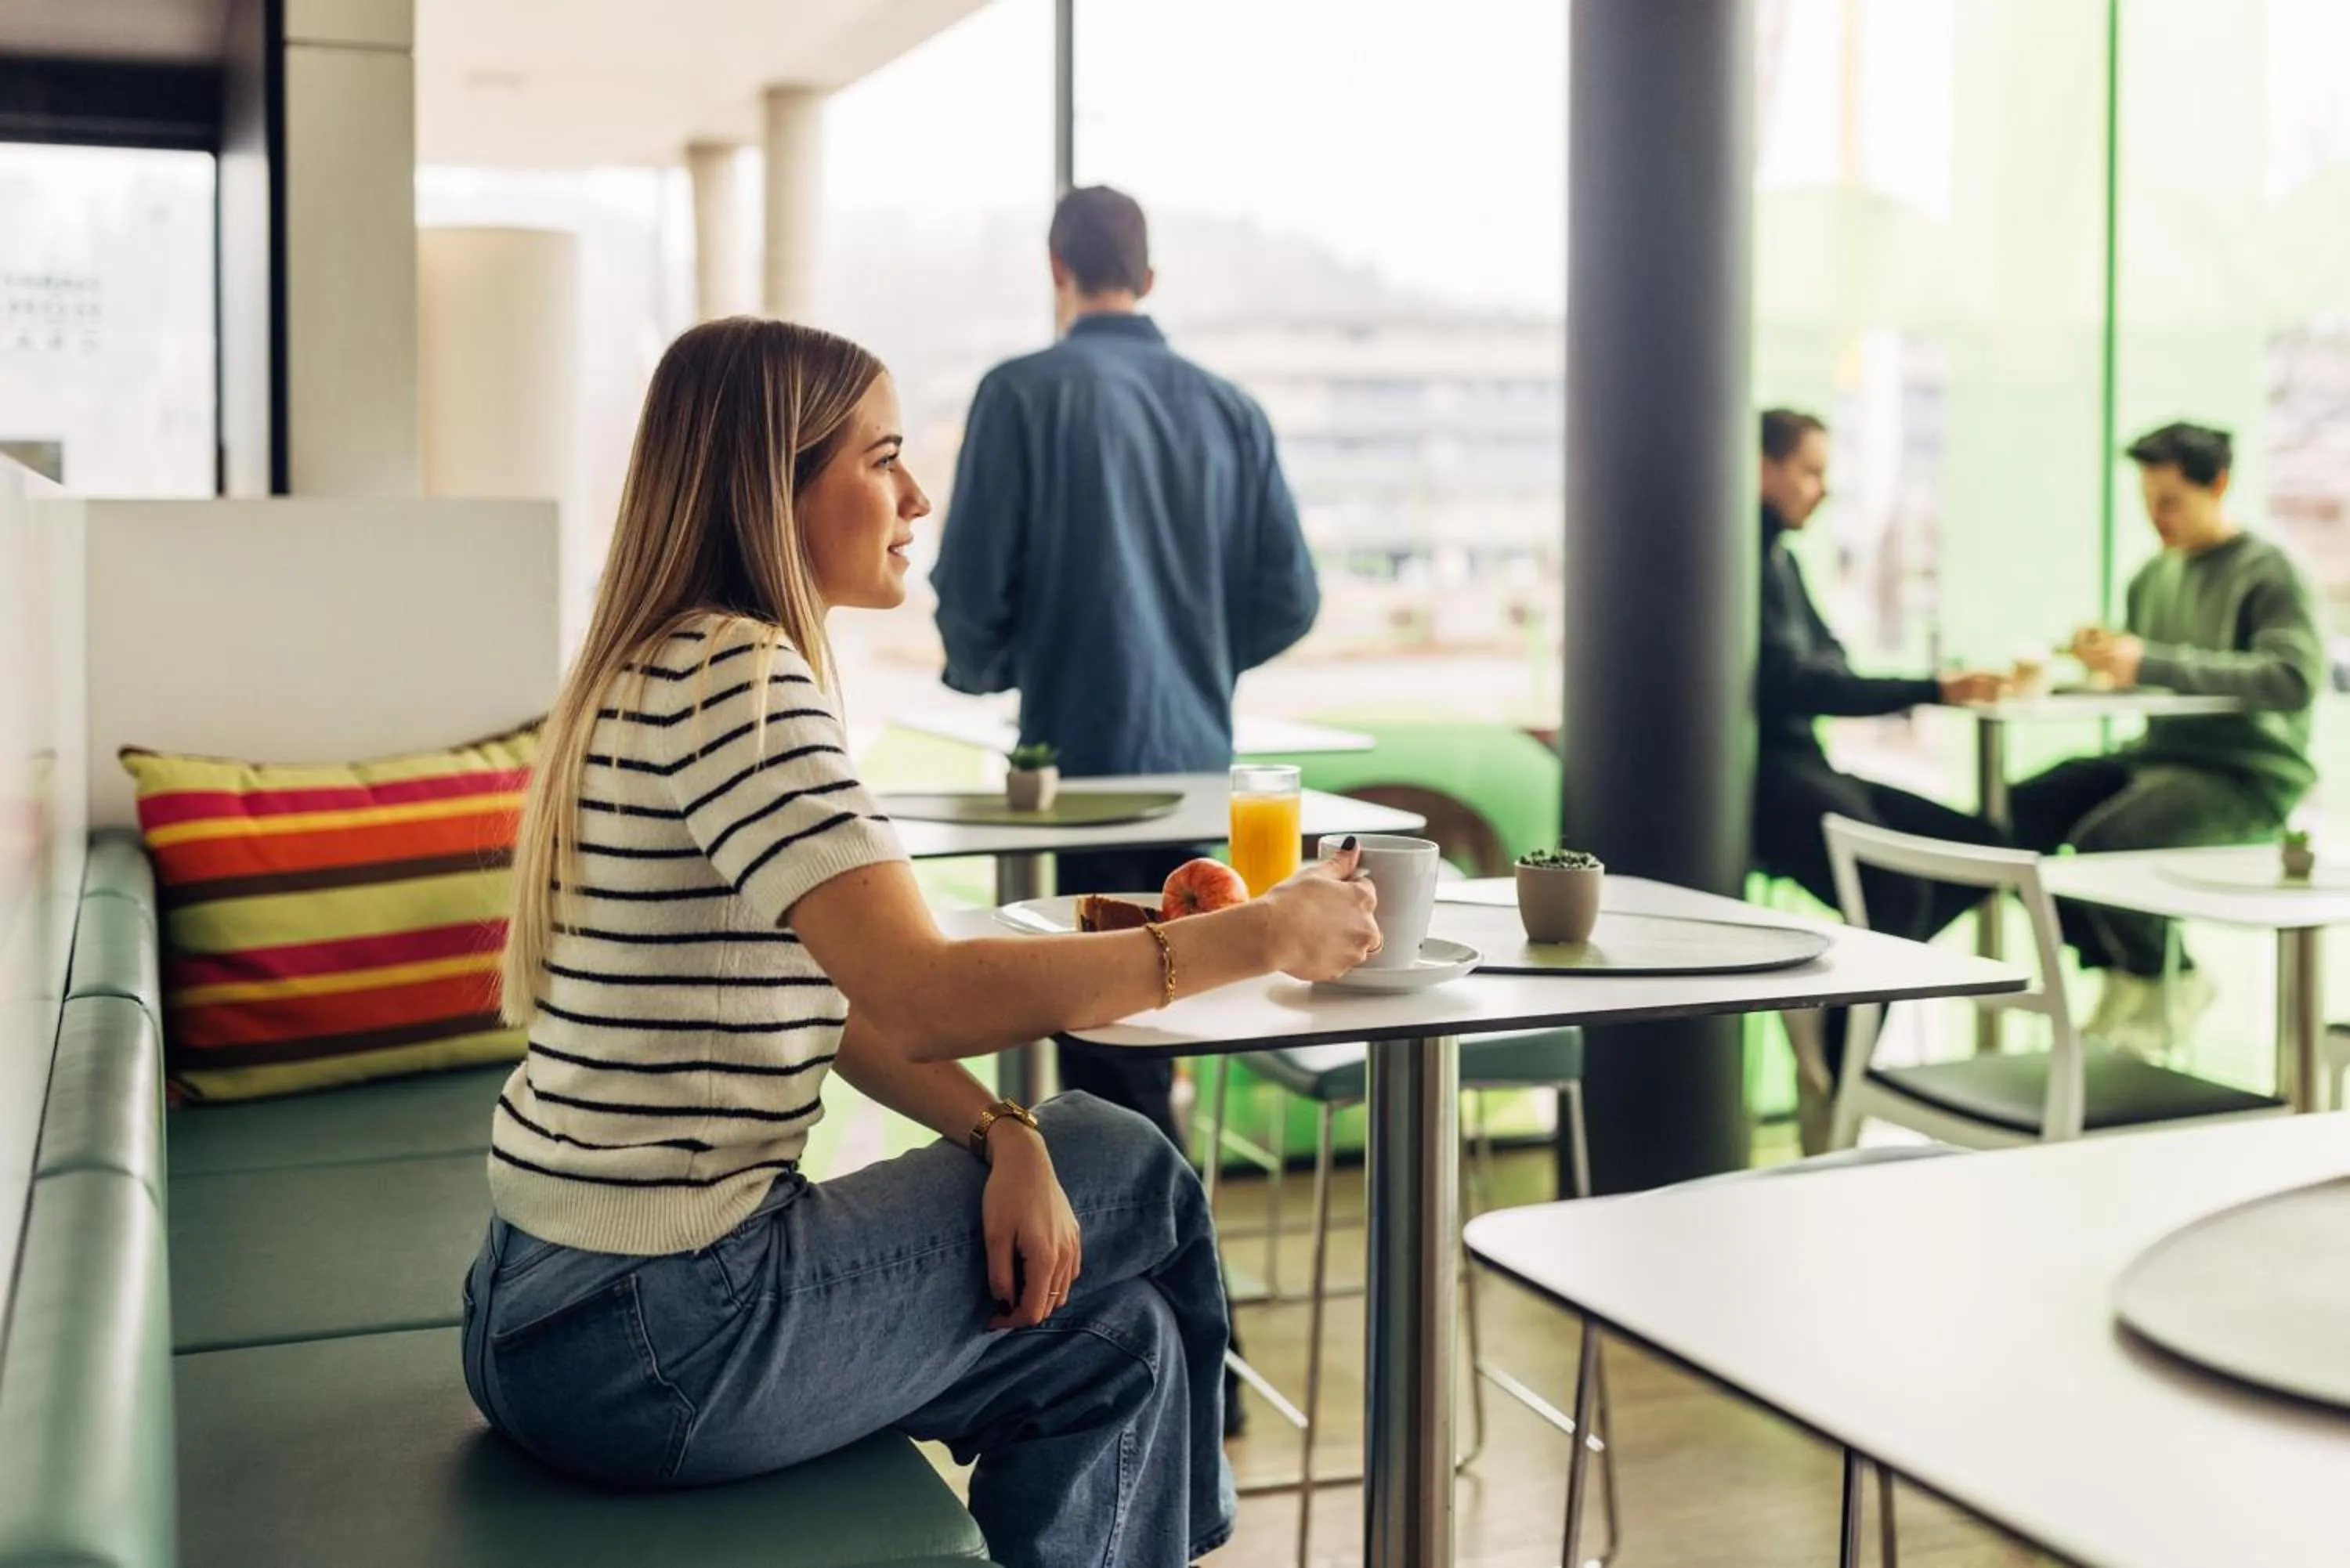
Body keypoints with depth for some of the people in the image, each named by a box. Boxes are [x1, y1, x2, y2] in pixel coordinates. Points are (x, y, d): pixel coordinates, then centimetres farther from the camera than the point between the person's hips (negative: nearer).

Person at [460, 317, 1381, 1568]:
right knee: (1130, 1173, 4)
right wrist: (1258, 936, -20)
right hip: (650, 1345, -9)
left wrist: (1004, 1138, -5)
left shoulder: (670, 668, 12)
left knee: (1114, 1339, 11)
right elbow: (923, 997, -28)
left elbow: (839, 1003, 10)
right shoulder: (732, 676, -18)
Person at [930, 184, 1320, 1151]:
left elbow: (973, 584, -11)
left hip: (1081, 754, -5)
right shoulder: (1229, 408, 6)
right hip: (1198, 760, 5)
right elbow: (1289, 599, 5)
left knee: (1106, 1037, 1)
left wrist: (980, 670, 10)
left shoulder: (1025, 392, -7)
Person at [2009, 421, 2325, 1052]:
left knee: (2104, 838, -31)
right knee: (2022, 811, -14)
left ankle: (2173, 980, -2)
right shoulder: (2155, 576, 14)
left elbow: (2295, 680, -23)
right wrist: (2102, 655, -6)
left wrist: (2153, 662, -28)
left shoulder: (2270, 573, -7)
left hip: (2249, 775, -7)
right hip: (2162, 755, 7)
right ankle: (2122, 970, 2)